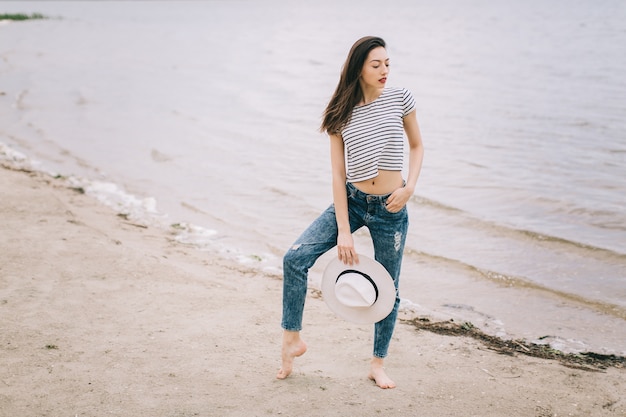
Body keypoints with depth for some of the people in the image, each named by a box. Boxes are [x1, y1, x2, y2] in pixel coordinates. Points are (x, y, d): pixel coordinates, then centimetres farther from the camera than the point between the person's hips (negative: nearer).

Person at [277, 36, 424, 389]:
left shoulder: (400, 98, -4)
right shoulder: (341, 115, -5)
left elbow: (417, 145, 9)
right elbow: (338, 175, -7)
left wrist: (410, 187, -8)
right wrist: (343, 231, -12)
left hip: (391, 208, 0)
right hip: (352, 201, 0)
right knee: (295, 258, -14)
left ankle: (378, 364, 27)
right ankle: (293, 338, 4)